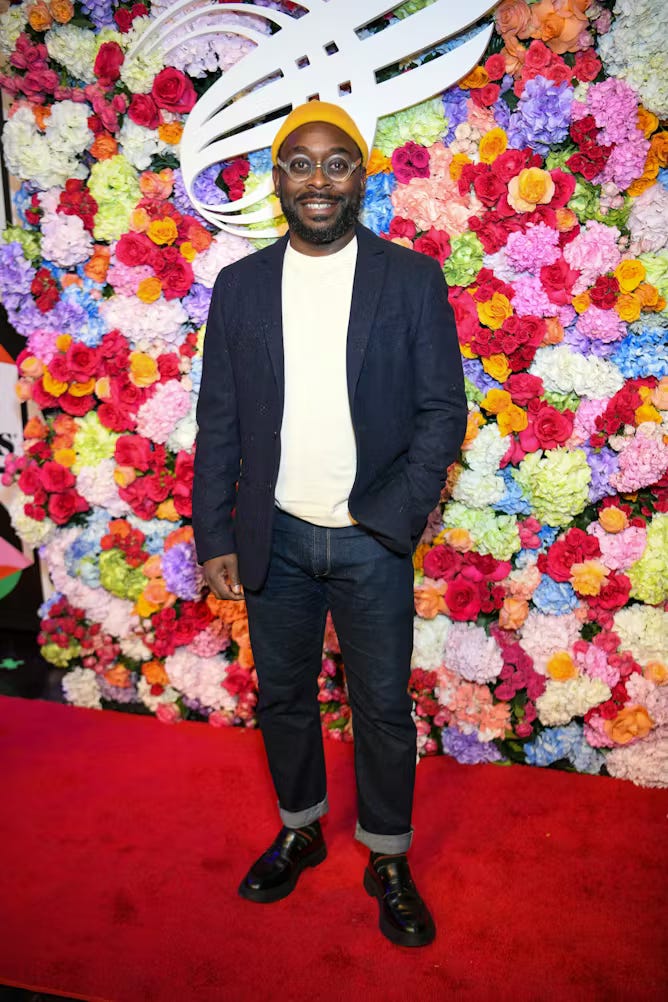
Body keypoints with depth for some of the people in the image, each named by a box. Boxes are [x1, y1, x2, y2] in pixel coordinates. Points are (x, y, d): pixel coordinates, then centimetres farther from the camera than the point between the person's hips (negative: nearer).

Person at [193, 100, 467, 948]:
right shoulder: (239, 285, 3)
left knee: (383, 708, 10)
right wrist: (213, 538, -1)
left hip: (371, 540, -2)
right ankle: (299, 830, 42)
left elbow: (442, 410, -3)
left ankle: (389, 861, 33)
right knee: (281, 695, 17)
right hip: (274, 538, 3)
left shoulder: (413, 279, -3)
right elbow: (218, 422, 3)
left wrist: (392, 516, -14)